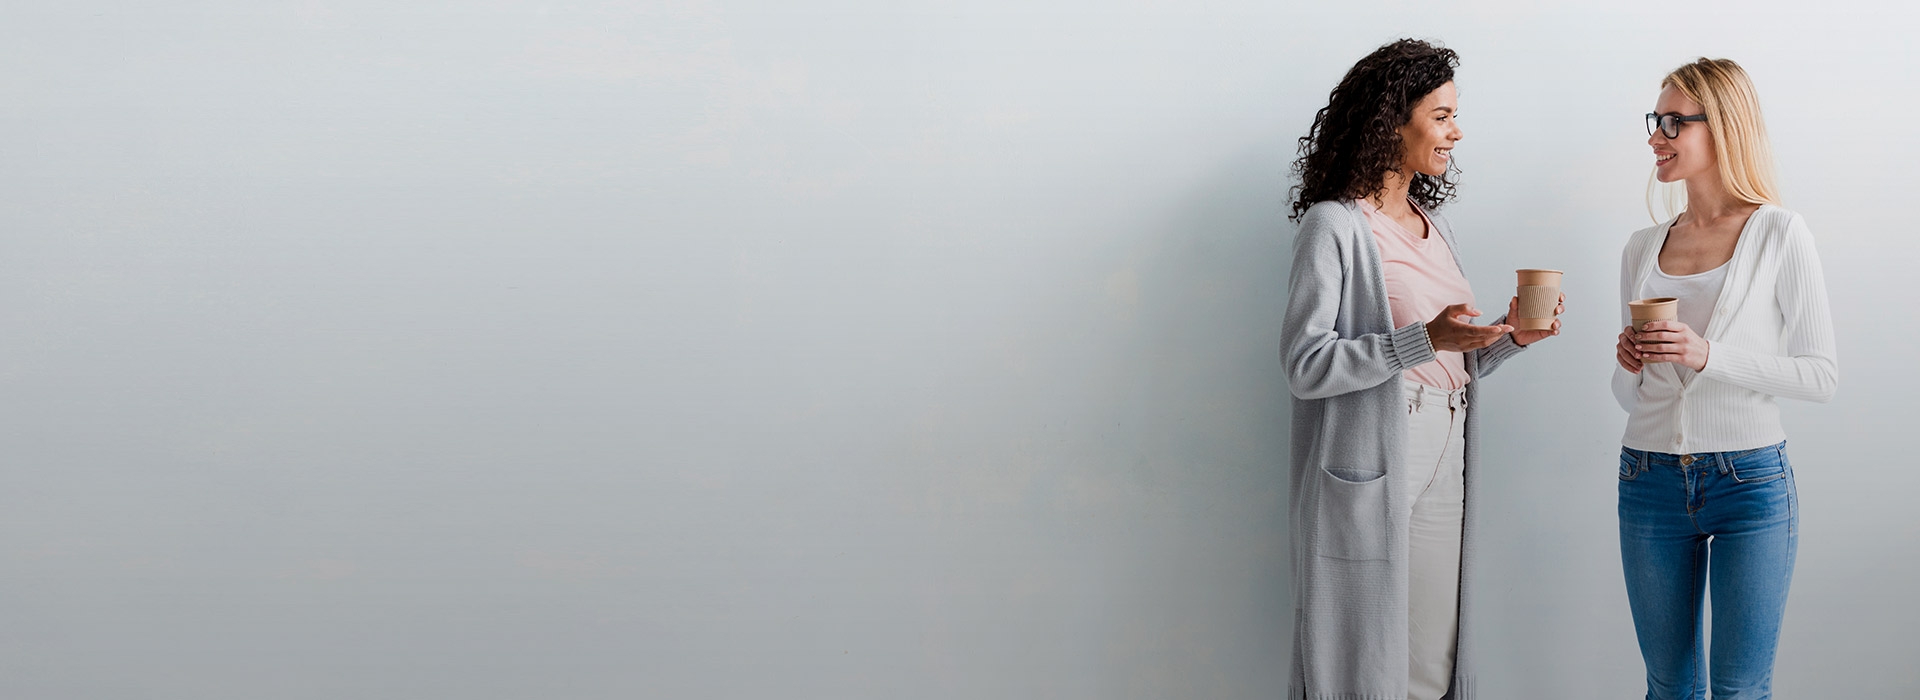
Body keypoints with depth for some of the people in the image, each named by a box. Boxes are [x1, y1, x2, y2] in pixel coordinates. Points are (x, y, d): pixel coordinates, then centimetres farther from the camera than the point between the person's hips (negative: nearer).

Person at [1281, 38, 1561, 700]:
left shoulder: (1433, 224, 16)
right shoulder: (1333, 227, -8)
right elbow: (1306, 367, -16)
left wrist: (1510, 336, 1)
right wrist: (1425, 340, -23)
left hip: (1444, 466, 7)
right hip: (1372, 472, -7)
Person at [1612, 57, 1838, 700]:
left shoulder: (1778, 233, -4)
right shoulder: (1643, 248, 9)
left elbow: (1821, 375, -7)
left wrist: (1708, 355, -19)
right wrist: (1629, 367, -9)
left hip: (1748, 483, -4)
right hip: (1650, 480, 4)